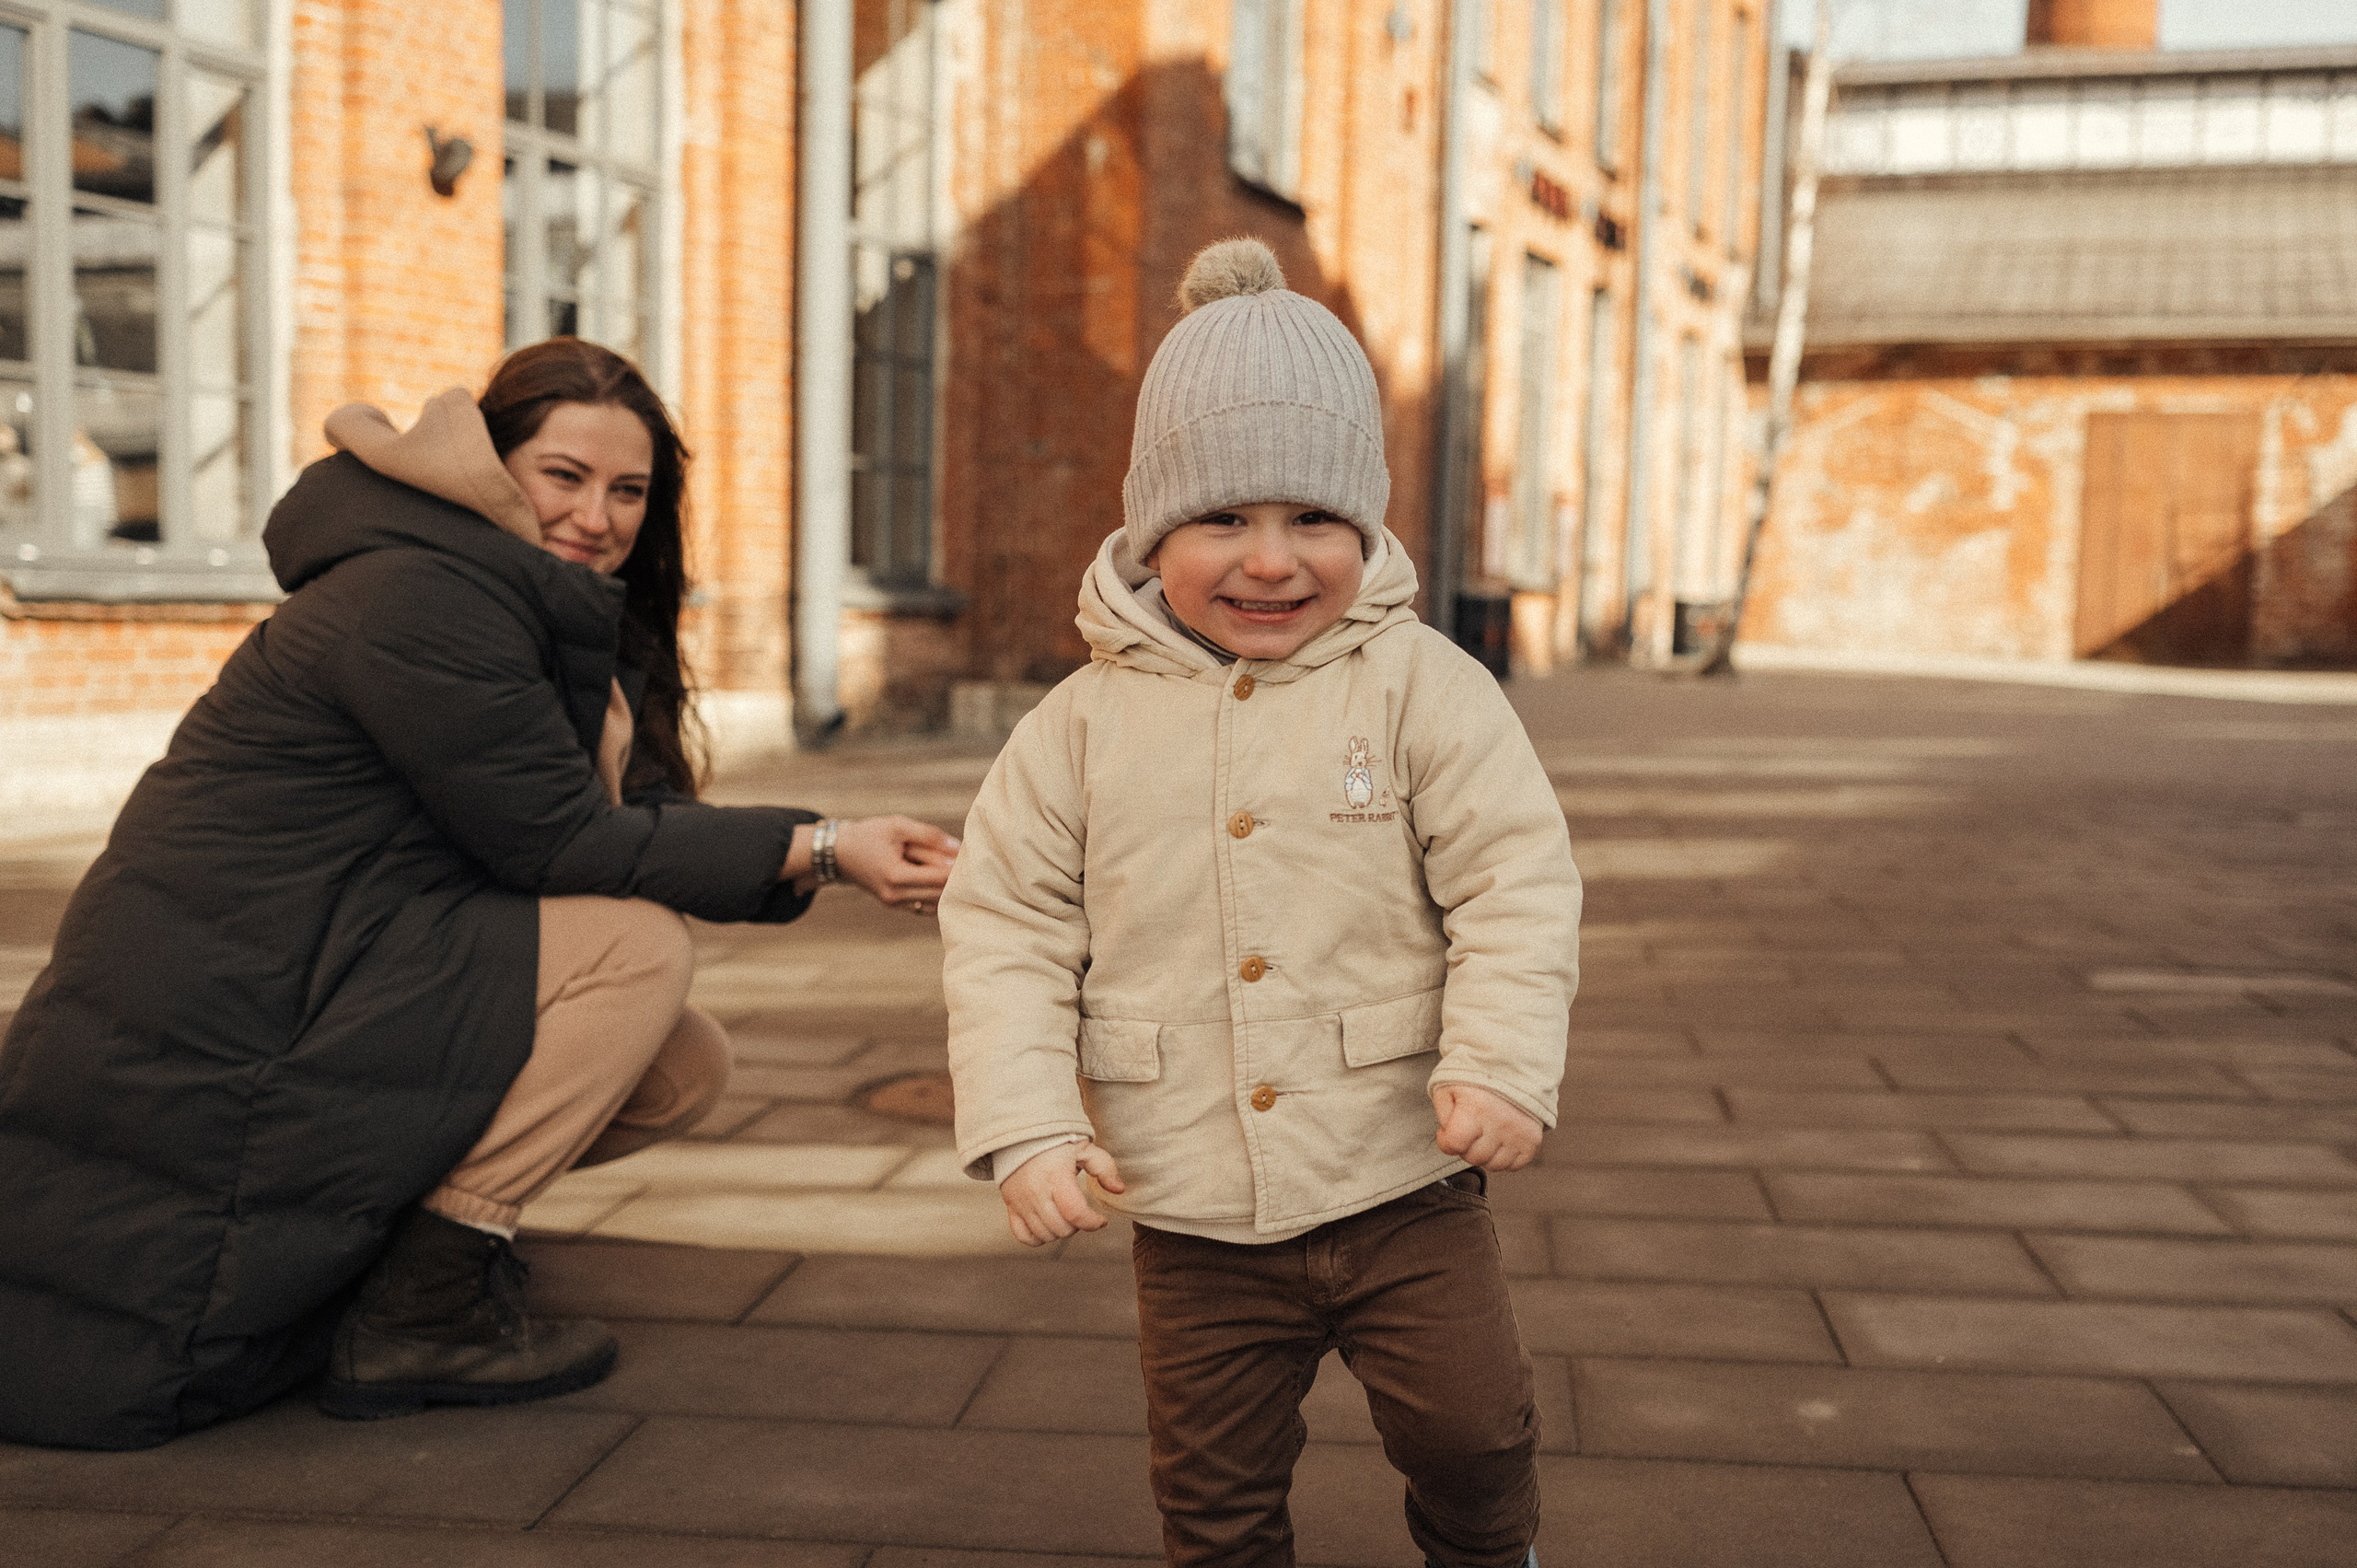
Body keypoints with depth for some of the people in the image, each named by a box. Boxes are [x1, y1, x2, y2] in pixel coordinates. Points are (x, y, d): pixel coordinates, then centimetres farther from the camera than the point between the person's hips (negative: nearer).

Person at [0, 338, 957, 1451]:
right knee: (638, 943, -19)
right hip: (203, 1046, -9)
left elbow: (638, 815, 7)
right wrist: (820, 849, -19)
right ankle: (412, 1317, -13)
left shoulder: (544, 610, 14)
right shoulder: (416, 599, -18)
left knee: (685, 1068, 3)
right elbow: (563, 843, -19)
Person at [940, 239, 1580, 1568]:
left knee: (1473, 1426, 4)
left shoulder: (1423, 686, -4)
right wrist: (1025, 1123, -9)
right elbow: (1005, 924, 1)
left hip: (1401, 1180, -1)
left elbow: (1519, 877, -6)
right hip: (1193, 1211, 2)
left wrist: (1503, 1063, -19)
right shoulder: (1089, 723, 0)